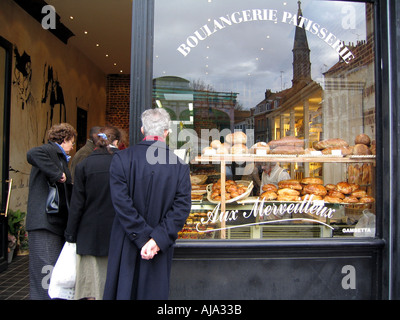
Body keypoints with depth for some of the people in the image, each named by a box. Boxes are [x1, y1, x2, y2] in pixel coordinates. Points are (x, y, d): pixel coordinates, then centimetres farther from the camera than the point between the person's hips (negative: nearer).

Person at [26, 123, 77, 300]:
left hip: (56, 223, 10)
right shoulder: (48, 150, -5)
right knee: (47, 270, -10)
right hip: (44, 221, -10)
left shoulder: (59, 156, 24)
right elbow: (32, 154, -31)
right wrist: (57, 174, -26)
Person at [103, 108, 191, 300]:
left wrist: (142, 238, -11)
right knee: (153, 292, 15)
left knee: (122, 292, 16)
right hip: (161, 249, 1)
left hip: (125, 248, 0)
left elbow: (121, 202, -15)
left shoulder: (121, 158, -9)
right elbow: (182, 207, -12)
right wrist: (158, 239, -12)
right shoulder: (180, 166, -7)